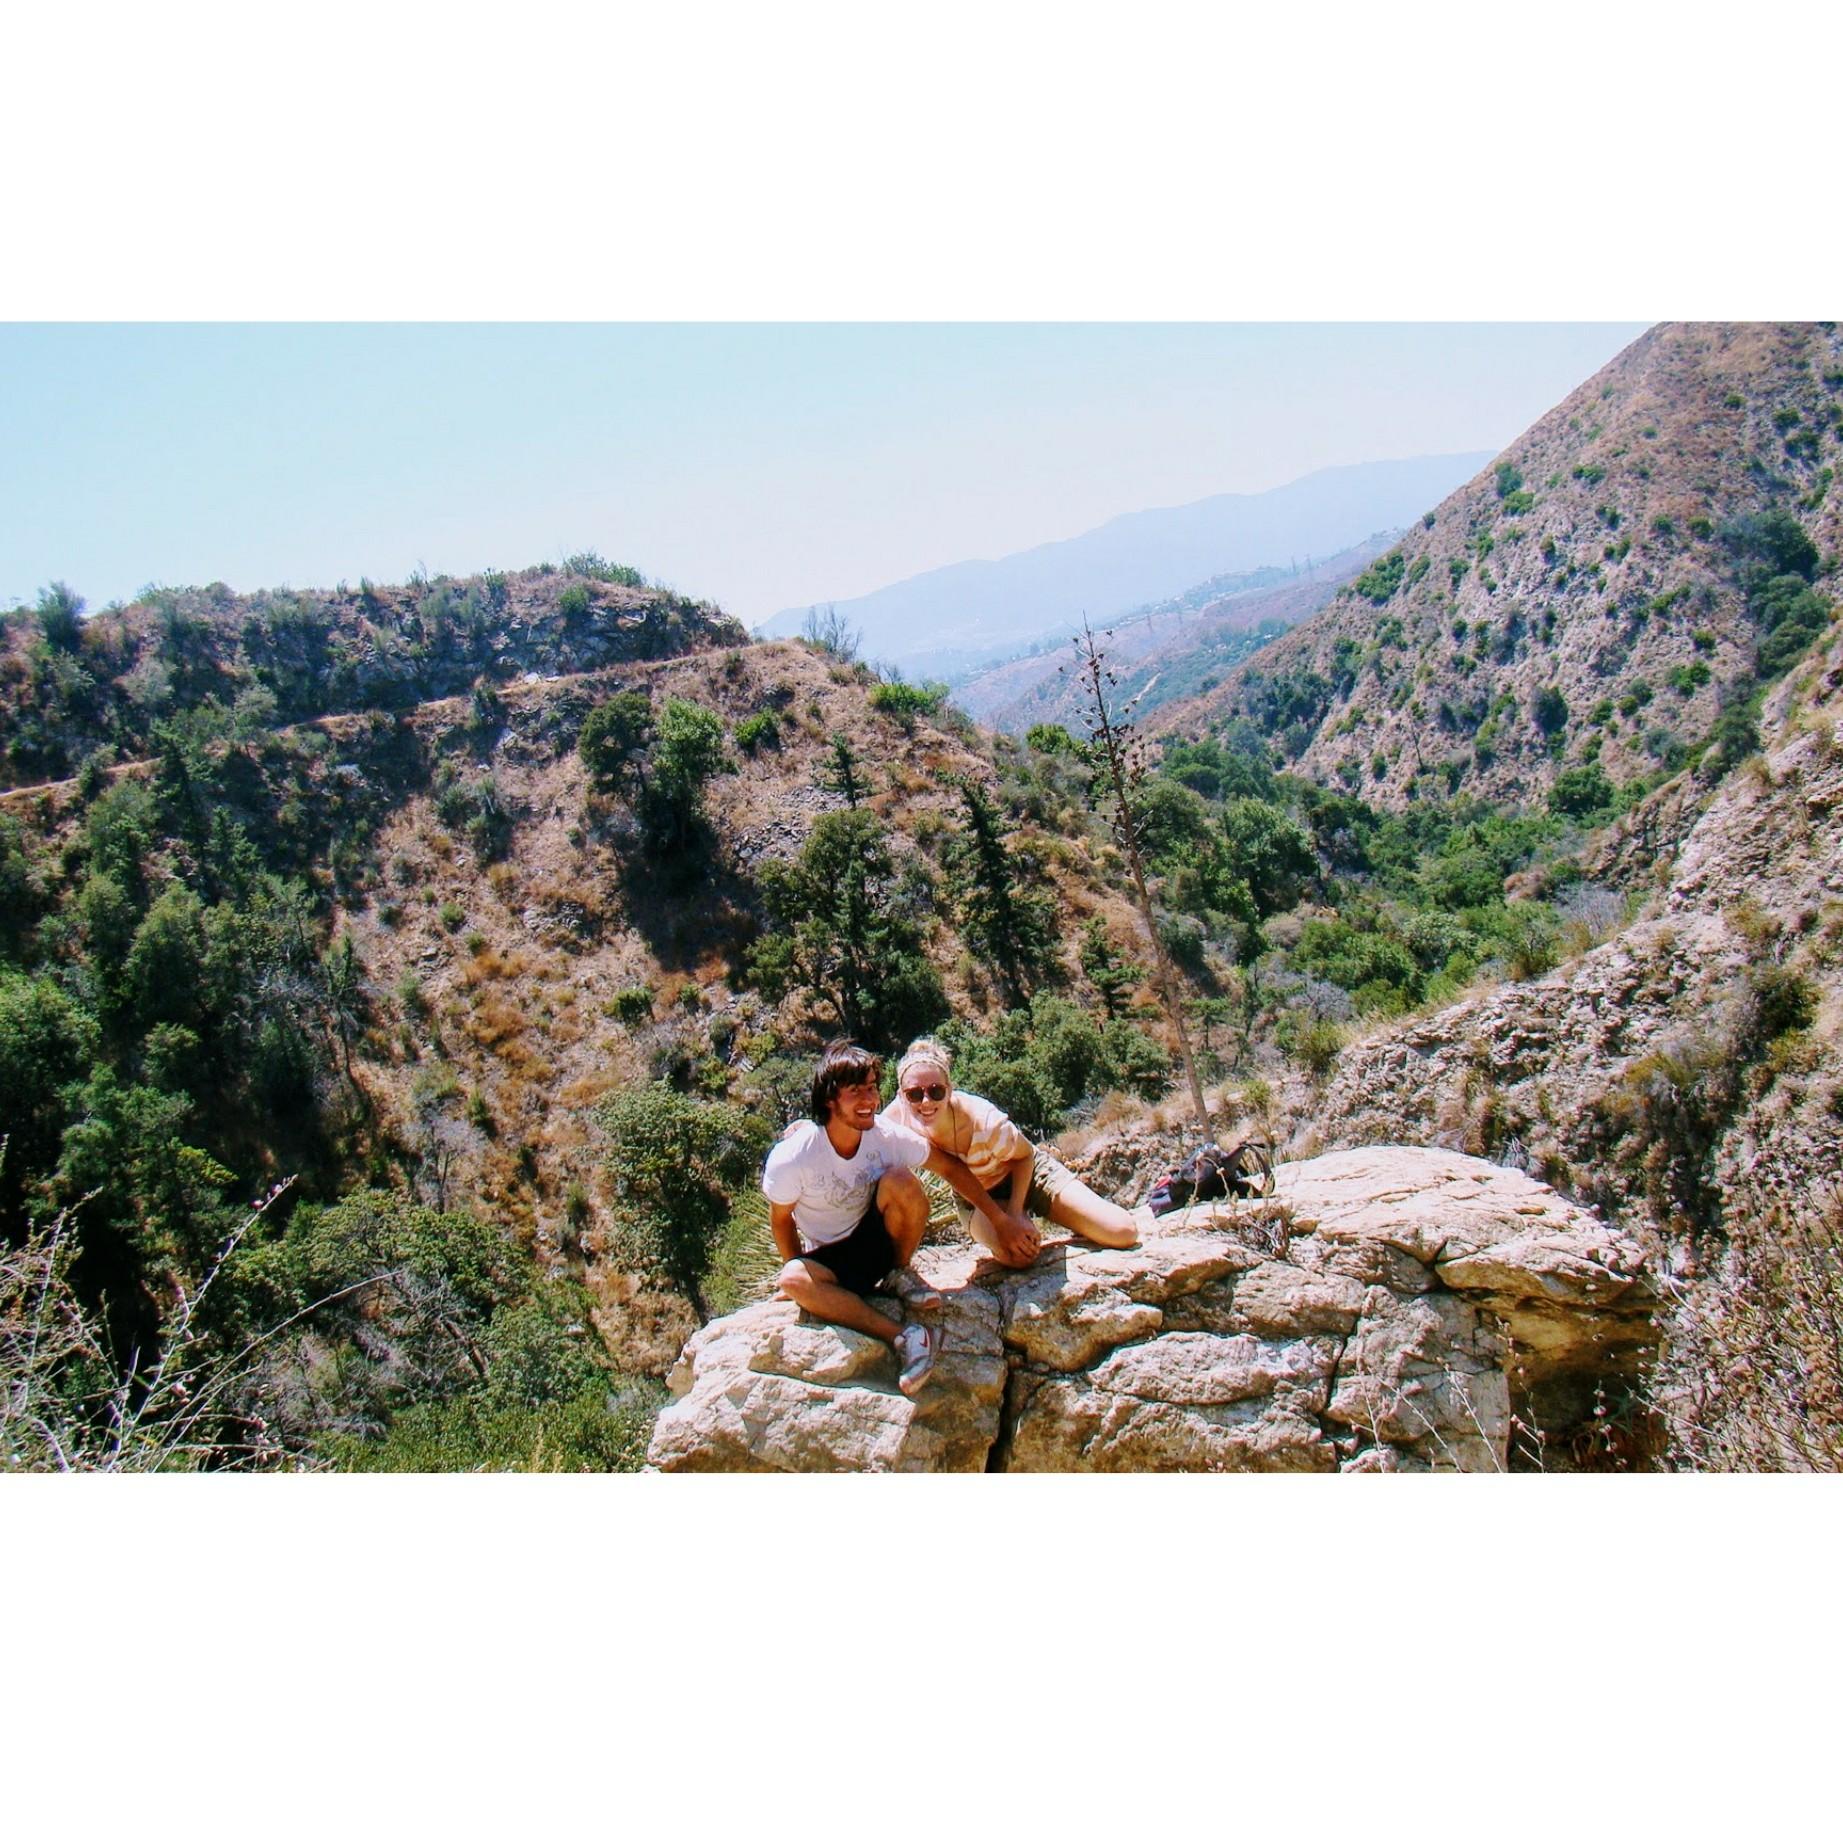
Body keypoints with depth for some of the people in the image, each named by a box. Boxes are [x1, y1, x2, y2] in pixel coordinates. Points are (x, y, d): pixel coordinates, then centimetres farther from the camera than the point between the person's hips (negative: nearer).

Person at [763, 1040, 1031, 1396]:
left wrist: (1000, 1219, -3)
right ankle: (903, 1338, -36)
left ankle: (900, 1274, -4)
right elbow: (781, 1219, -7)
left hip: (878, 1239, 1)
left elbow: (949, 1167, -5)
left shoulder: (887, 1137, -17)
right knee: (792, 1279, -36)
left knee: (900, 1179, -28)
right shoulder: (791, 1159, -23)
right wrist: (806, 1280, -7)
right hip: (830, 1259, -1)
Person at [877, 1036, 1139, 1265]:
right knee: (1016, 1256, -32)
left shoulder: (984, 1122, -34)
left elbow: (1025, 1155, -14)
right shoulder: (897, 1118, -27)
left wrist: (1014, 1216, -20)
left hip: (1026, 1172, -2)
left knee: (1124, 1233, -13)